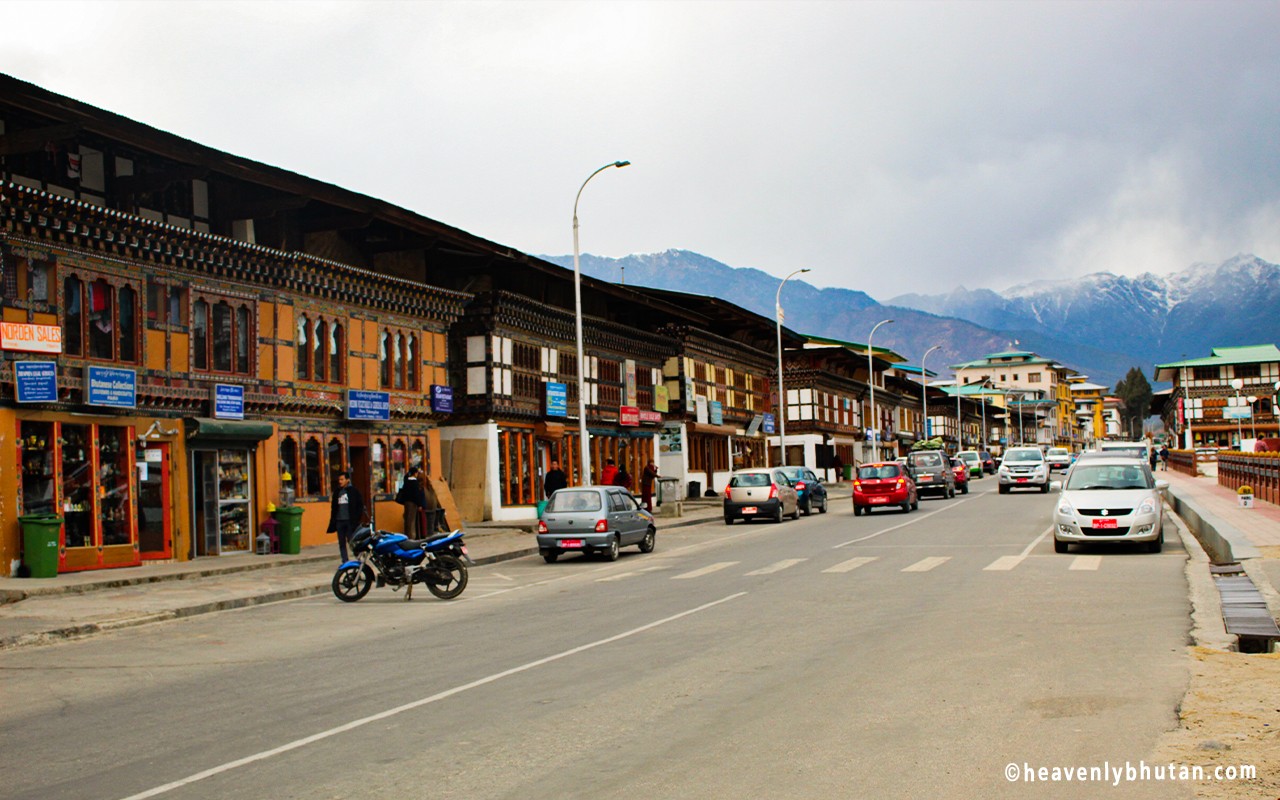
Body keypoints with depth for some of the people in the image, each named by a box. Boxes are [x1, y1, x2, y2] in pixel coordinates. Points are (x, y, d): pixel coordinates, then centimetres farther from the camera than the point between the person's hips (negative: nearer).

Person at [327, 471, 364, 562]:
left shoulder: (354, 491, -1)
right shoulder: (337, 492, 12)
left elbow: (360, 505, -1)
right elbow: (333, 507, 15)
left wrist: (356, 518, -9)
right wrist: (332, 522, 9)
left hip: (350, 521, -5)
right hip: (339, 521, 5)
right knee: (342, 544, 5)